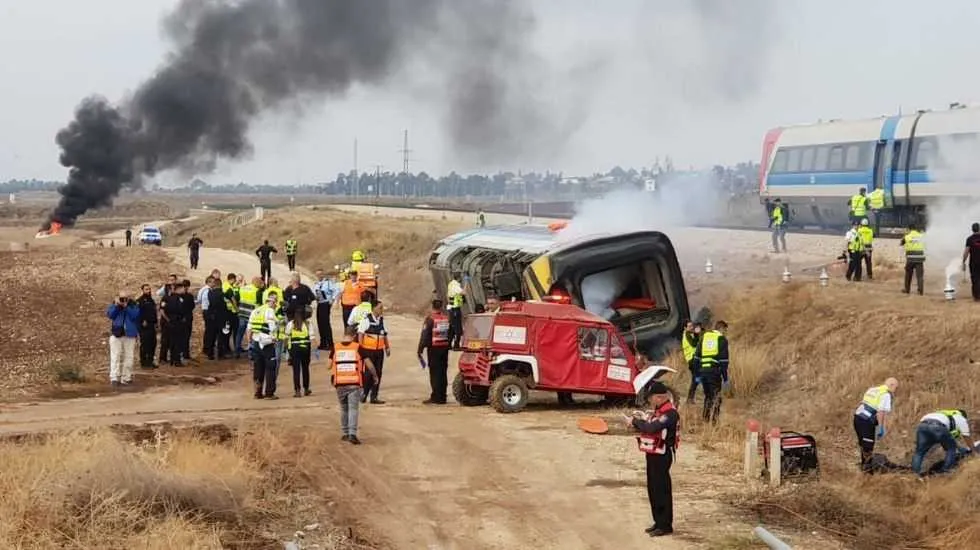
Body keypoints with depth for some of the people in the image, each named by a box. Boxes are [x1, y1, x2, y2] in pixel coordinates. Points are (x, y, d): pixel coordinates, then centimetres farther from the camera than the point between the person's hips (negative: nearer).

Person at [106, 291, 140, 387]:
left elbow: (135, 316, -13)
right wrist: (116, 305, -15)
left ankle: (126, 378, 11)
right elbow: (109, 314, -7)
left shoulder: (133, 306, 2)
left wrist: (126, 306, -17)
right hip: (116, 333, 0)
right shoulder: (114, 305, 6)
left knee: (128, 357, 4)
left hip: (130, 335, 0)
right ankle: (114, 378, -10)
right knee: (115, 357, -7)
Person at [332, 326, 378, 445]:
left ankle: (345, 433, 23)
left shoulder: (335, 348, 2)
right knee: (353, 409, -2)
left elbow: (329, 365, 7)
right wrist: (375, 375, 15)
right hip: (355, 384, -2)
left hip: (340, 384, 2)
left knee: (344, 409, 16)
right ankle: (352, 434, -14)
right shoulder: (358, 347, -4)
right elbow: (369, 364, -3)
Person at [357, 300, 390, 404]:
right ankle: (364, 394, 10)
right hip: (368, 350, -6)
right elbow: (360, 333, -8)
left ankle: (374, 397, 11)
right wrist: (360, 347, -13)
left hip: (379, 350, 6)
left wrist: (387, 347, 17)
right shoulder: (366, 319, -8)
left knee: (378, 373, 5)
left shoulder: (382, 320, 10)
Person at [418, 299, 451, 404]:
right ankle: (442, 397, 13)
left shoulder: (430, 319, -11)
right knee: (443, 373, 9)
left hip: (433, 348, -5)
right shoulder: (447, 319, 6)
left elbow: (425, 335, -13)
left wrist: (420, 349, -10)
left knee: (435, 373, -2)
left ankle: (436, 397, -4)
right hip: (445, 348, 5)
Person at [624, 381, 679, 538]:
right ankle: (658, 521, 24)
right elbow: (647, 426, 13)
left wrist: (635, 421, -19)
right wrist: (636, 421, -6)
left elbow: (652, 428, -30)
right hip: (652, 454, 10)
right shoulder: (656, 411, 13)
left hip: (662, 456, -10)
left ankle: (666, 525, 3)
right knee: (652, 489, 14)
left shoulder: (670, 413, -19)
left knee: (662, 489, -3)